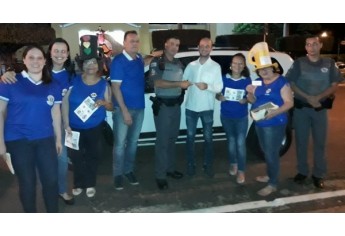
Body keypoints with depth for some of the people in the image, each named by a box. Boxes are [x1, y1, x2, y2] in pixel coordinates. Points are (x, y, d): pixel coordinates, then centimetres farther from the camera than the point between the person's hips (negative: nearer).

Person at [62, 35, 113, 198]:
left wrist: (104, 103, -24)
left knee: (93, 155, 12)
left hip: (95, 128, 0)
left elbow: (111, 107, -1)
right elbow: (65, 102, -7)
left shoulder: (103, 84, -6)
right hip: (75, 127, 0)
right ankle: (78, 184, 28)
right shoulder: (74, 81, -7)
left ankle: (90, 184, 29)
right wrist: (66, 124, -12)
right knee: (76, 156, 9)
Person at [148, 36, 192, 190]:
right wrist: (179, 84, -23)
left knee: (172, 139, 15)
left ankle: (170, 169, 27)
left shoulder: (179, 64, 14)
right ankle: (160, 176, 2)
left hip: (176, 105, 7)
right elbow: (158, 83, -21)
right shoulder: (157, 62, -7)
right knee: (162, 141, -5)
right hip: (162, 105, -7)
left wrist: (188, 84, 5)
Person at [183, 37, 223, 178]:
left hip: (207, 108, -2)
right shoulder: (191, 65, 7)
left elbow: (219, 87, -7)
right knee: (190, 137, 9)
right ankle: (190, 164, 21)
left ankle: (208, 165, 21)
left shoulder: (215, 66, -1)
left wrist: (207, 86, -23)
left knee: (208, 138, 7)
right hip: (191, 107, 2)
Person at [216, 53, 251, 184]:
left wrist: (245, 100, -19)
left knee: (240, 143, -5)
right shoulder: (224, 78, -4)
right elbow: (217, 94, 4)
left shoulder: (247, 80, -5)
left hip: (241, 117, -1)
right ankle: (233, 164, 35)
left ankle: (241, 171, 5)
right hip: (226, 116, 2)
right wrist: (219, 97, -18)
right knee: (231, 141, 16)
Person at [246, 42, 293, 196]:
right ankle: (269, 175, 37)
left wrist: (274, 112, -34)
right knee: (266, 152, 20)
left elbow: (289, 102, -17)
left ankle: (273, 184, 7)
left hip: (274, 124, -7)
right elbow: (254, 100, 14)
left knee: (272, 153, -4)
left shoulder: (281, 82, -12)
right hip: (259, 123, 7)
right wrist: (250, 93, -10)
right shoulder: (258, 82, 8)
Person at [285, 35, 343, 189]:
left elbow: (334, 86, 1)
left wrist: (318, 97, -16)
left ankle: (318, 174, 18)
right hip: (301, 108, -1)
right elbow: (291, 84, -4)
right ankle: (302, 171, 21)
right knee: (301, 142, 6)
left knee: (320, 142, 5)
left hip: (320, 108, 1)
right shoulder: (299, 63, -1)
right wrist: (307, 97, -16)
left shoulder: (329, 63, 2)